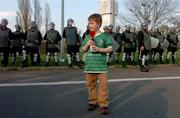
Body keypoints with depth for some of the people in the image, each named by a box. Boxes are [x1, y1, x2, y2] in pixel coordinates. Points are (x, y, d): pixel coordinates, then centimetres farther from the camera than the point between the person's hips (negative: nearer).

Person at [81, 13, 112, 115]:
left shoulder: (104, 36, -4)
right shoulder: (87, 37, 8)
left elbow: (110, 49, -3)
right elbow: (83, 50, 14)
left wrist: (99, 49, -15)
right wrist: (87, 44, -6)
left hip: (101, 65, -4)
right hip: (89, 65, 4)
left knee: (103, 85, -1)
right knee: (91, 85, 13)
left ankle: (104, 104, 8)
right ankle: (93, 101, 27)